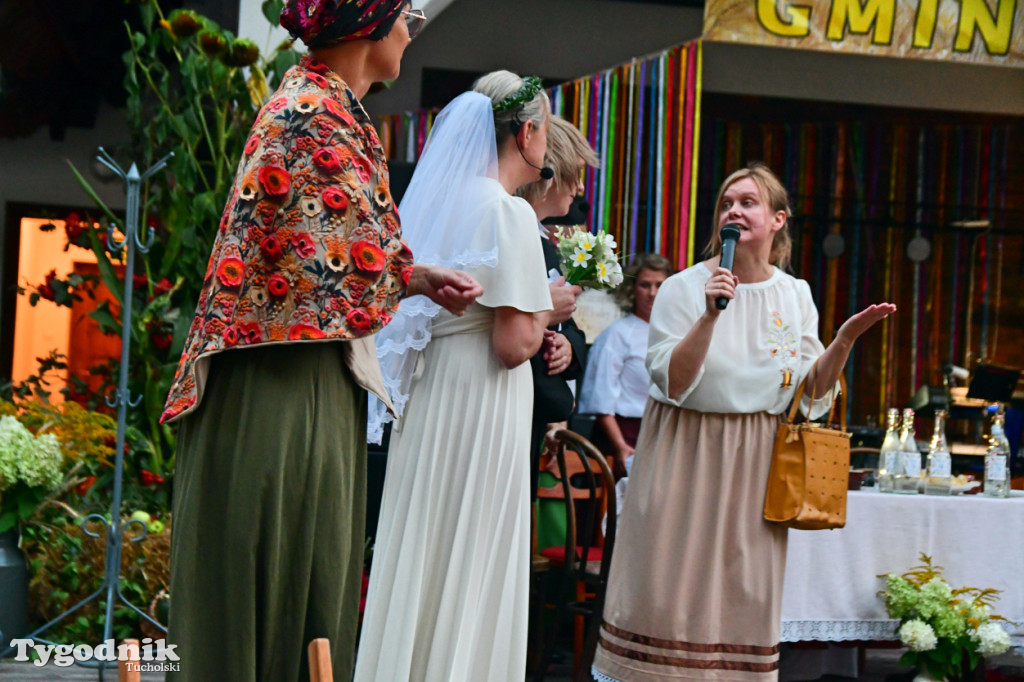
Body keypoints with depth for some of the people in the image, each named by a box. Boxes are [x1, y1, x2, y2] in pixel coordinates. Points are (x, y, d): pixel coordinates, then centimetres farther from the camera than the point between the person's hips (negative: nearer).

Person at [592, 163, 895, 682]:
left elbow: (813, 392, 5)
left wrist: (846, 339, -9)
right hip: (686, 456, -3)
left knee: (742, 596, 5)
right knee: (669, 588, -3)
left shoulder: (795, 295, 5)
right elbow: (672, 383, -15)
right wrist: (709, 315, -24)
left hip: (755, 465, 3)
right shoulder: (683, 289, -6)